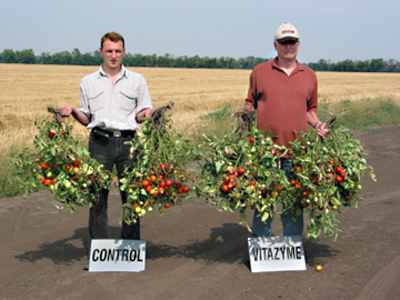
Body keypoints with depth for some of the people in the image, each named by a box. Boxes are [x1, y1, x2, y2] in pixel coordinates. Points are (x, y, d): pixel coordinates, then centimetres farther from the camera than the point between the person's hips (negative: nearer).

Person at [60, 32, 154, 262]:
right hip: (100, 142, 1)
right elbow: (87, 119, 16)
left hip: (128, 141, 0)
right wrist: (72, 111, -3)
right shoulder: (88, 82, 15)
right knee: (97, 194, -1)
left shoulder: (137, 80, 13)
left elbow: (141, 115, 14)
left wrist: (147, 114, -8)